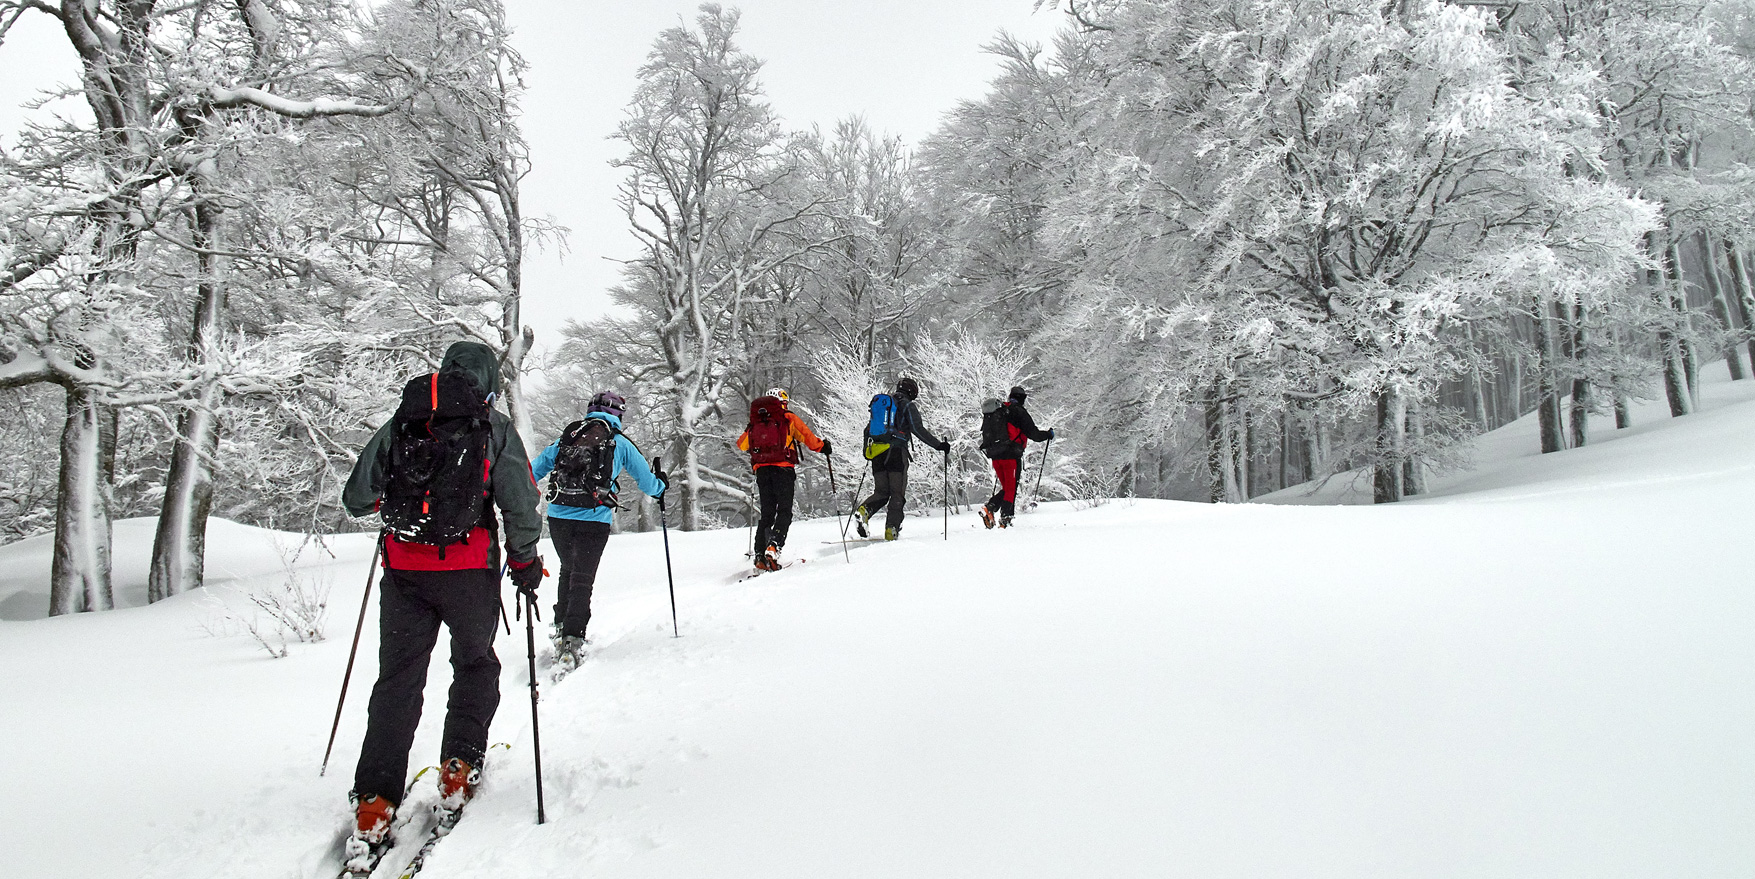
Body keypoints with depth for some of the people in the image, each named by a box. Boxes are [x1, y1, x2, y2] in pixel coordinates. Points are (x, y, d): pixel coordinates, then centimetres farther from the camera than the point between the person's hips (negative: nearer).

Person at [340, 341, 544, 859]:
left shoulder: (399, 423, 9)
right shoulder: (496, 429, -1)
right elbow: (521, 506, -6)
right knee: (475, 665, 20)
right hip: (469, 569, -2)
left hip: (402, 569, 3)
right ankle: (459, 768, 16)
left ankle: (374, 803, 5)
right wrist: (526, 562, 8)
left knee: (397, 679, 10)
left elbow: (355, 498, 14)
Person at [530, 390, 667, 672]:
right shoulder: (620, 443, 6)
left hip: (558, 517, 3)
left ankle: (561, 627, 27)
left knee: (568, 571, 24)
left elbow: (533, 471, 15)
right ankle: (572, 640, -9)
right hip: (594, 520, -3)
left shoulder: (566, 437, 13)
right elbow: (647, 482, 15)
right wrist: (661, 486, 36)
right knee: (582, 580, 1)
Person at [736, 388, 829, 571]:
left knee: (767, 513, 11)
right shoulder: (789, 418, 4)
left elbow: (741, 445, 27)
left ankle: (760, 555, 2)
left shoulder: (755, 422, 16)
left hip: (761, 469, 4)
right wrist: (822, 446, 21)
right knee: (784, 511, -2)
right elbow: (807, 438, 3)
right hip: (782, 468, -4)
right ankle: (774, 546, -24)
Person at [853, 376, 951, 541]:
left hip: (878, 453, 5)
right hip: (897, 452, -5)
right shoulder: (908, 405, 2)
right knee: (898, 494, 0)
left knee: (881, 492, 9)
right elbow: (918, 430, -11)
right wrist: (939, 445, -9)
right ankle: (892, 530, -11)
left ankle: (864, 511, -19)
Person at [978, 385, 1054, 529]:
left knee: (1006, 488, 16)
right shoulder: (1019, 411, -5)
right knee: (1011, 489, 2)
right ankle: (1005, 521, -5)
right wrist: (1049, 434, 9)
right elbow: (1034, 434, -8)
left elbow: (986, 433, 21)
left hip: (995, 457, 6)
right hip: (1011, 456, -6)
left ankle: (989, 508, -6)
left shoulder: (995, 411, 15)